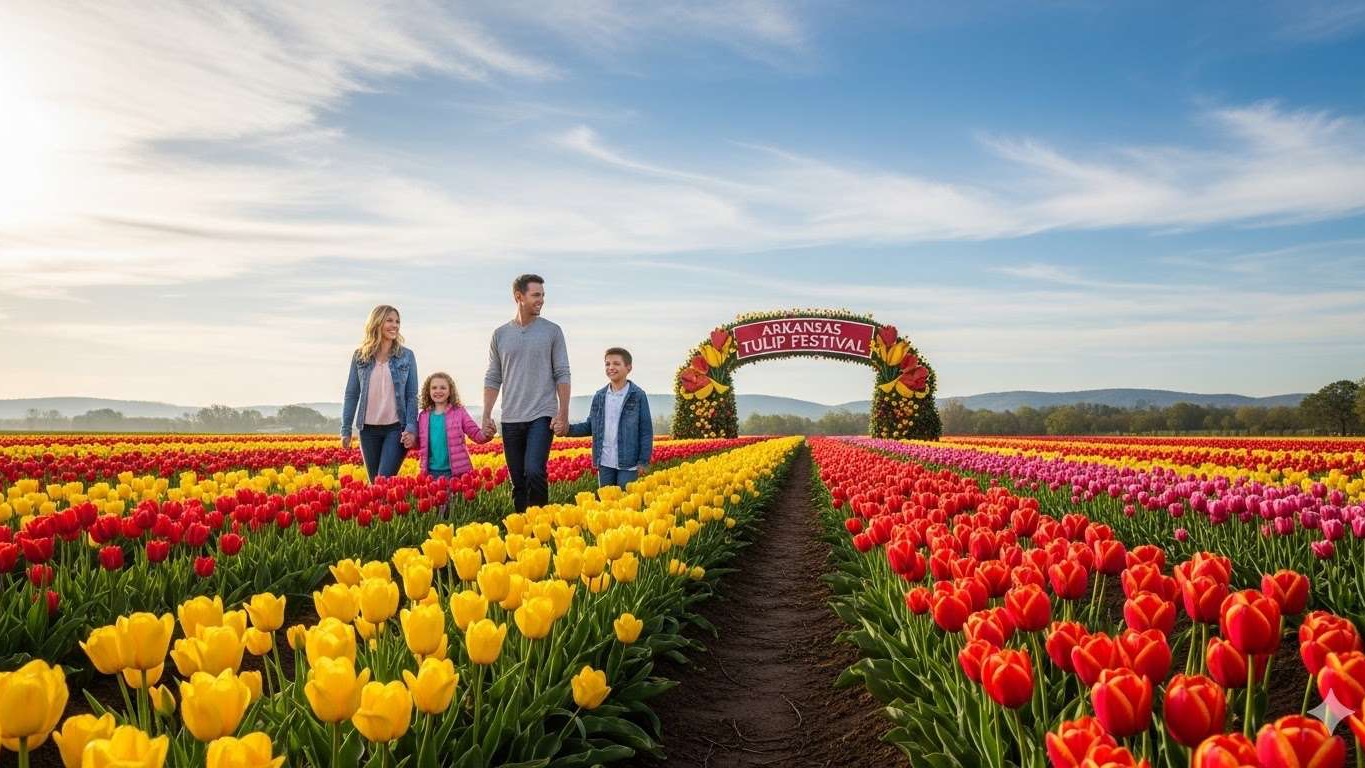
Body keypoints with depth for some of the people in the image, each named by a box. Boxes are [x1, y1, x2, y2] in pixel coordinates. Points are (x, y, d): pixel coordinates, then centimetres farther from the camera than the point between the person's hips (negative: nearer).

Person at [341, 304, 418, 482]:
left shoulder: (407, 355, 2)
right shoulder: (360, 356, 5)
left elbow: (412, 396, 1)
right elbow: (351, 394, 8)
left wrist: (411, 429, -9)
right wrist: (346, 430, 5)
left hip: (396, 428, -2)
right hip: (369, 429, 2)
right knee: (374, 481, 9)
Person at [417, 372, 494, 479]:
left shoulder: (459, 411, 0)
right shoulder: (423, 416, 9)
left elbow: (475, 433, -4)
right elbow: (420, 443, 17)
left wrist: (485, 434, -26)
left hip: (457, 470, -3)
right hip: (432, 471, 3)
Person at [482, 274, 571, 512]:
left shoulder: (552, 331, 3)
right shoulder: (500, 334, 9)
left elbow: (562, 375, 0)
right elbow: (492, 379, 11)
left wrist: (563, 414, -8)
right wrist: (486, 415, 3)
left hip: (542, 417, -3)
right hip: (511, 419, 3)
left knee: (534, 472, -18)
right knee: (517, 481, 7)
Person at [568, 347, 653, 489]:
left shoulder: (638, 396, -6)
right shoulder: (599, 396, 8)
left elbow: (646, 431, -4)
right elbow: (590, 426, 12)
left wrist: (643, 461, -7)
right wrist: (569, 429, -5)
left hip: (628, 463, -4)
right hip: (605, 462, 4)